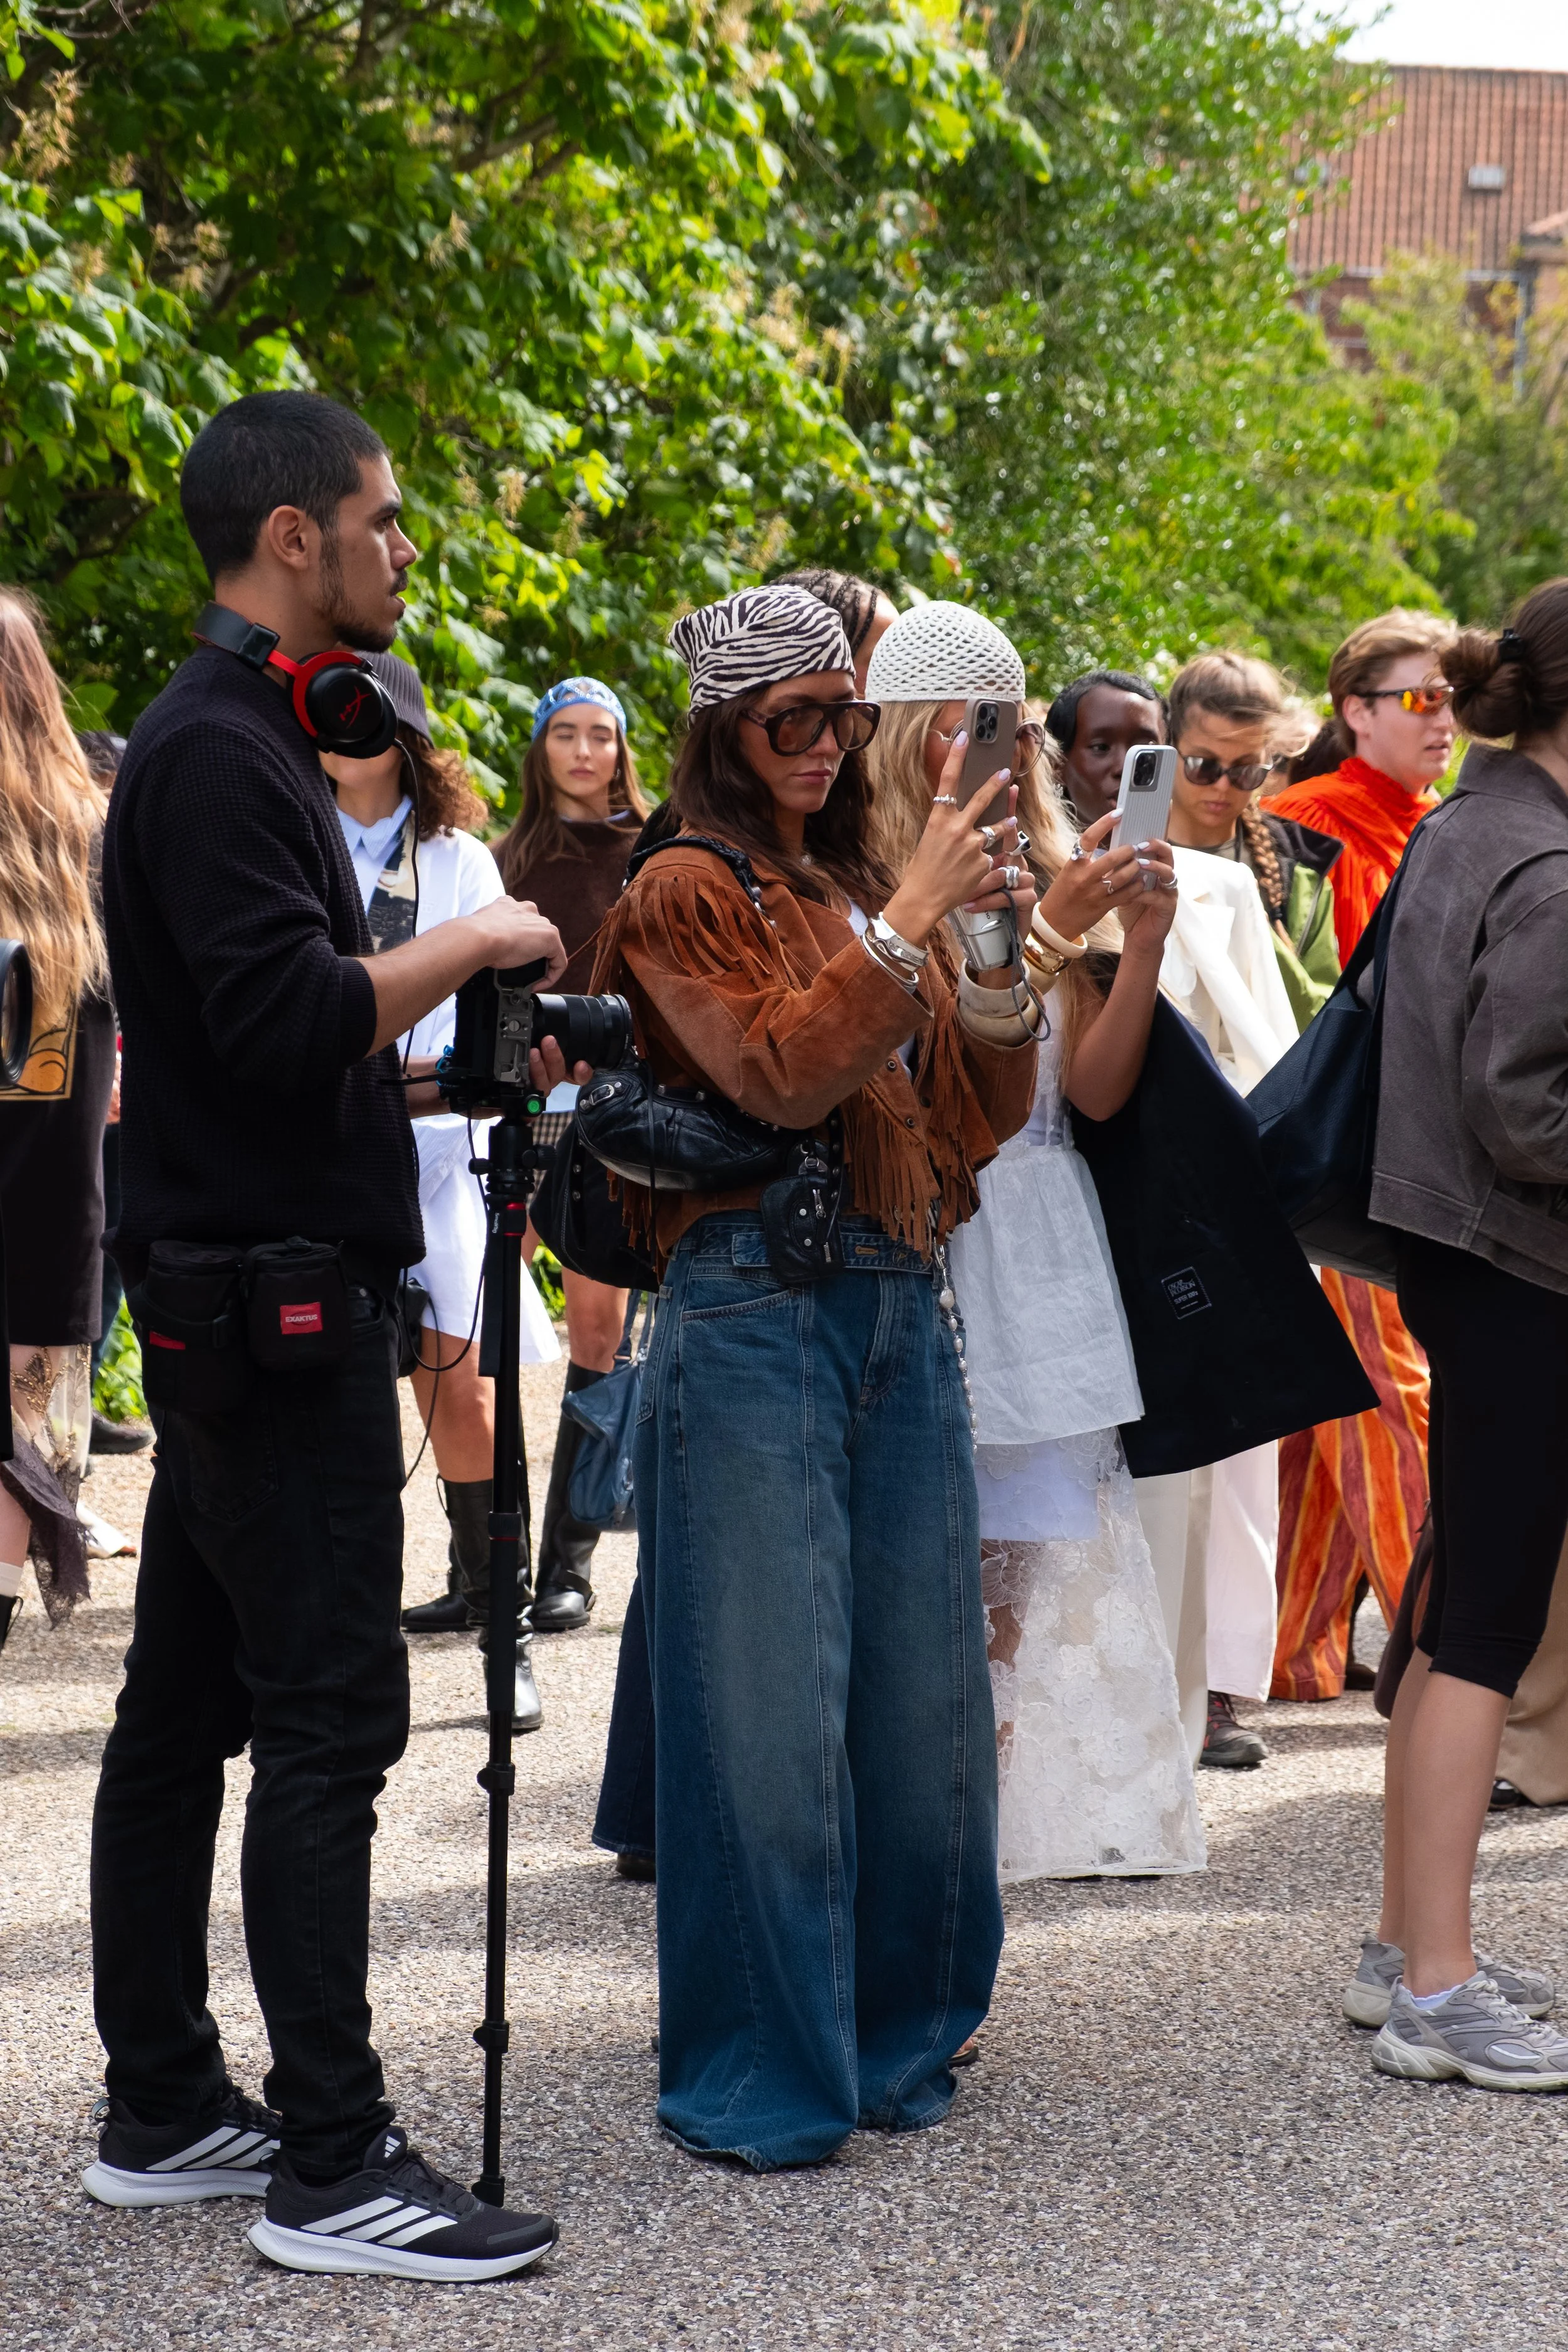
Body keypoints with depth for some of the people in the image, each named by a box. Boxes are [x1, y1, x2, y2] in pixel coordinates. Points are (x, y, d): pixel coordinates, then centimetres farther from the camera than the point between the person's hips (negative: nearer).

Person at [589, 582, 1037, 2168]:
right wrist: (909, 920, -14)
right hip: (757, 1310, -6)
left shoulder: (863, 889, 18)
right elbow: (779, 1074, -15)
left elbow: (969, 1126, 15)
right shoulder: (689, 893, 0)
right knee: (766, 1705, -4)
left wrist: (1000, 971, -1)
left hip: (903, 1319, 7)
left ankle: (894, 2034, 23)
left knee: (921, 1693, 9)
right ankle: (759, 2078, 6)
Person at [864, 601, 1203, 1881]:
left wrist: (1141, 946, -5)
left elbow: (1095, 1088, 9)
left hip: (1046, 1240, 5)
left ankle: (1079, 1804, 9)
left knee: (1065, 1527, 4)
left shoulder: (1042, 872, 14)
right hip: (926, 1237, -5)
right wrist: (1050, 934, -18)